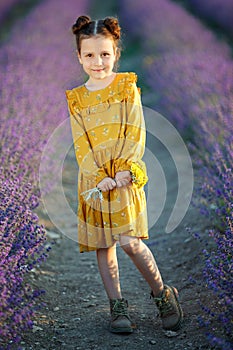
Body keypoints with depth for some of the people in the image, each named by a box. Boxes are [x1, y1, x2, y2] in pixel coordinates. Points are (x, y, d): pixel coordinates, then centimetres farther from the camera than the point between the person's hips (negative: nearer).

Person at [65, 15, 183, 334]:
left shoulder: (127, 86, 2)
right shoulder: (76, 98, 9)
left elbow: (136, 134, -3)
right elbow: (80, 145, 3)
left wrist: (124, 170, -15)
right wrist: (99, 176, -10)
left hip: (125, 176, -4)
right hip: (93, 180, 4)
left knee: (129, 241, -15)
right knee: (103, 246, 5)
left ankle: (163, 294, 6)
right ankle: (118, 306, 17)